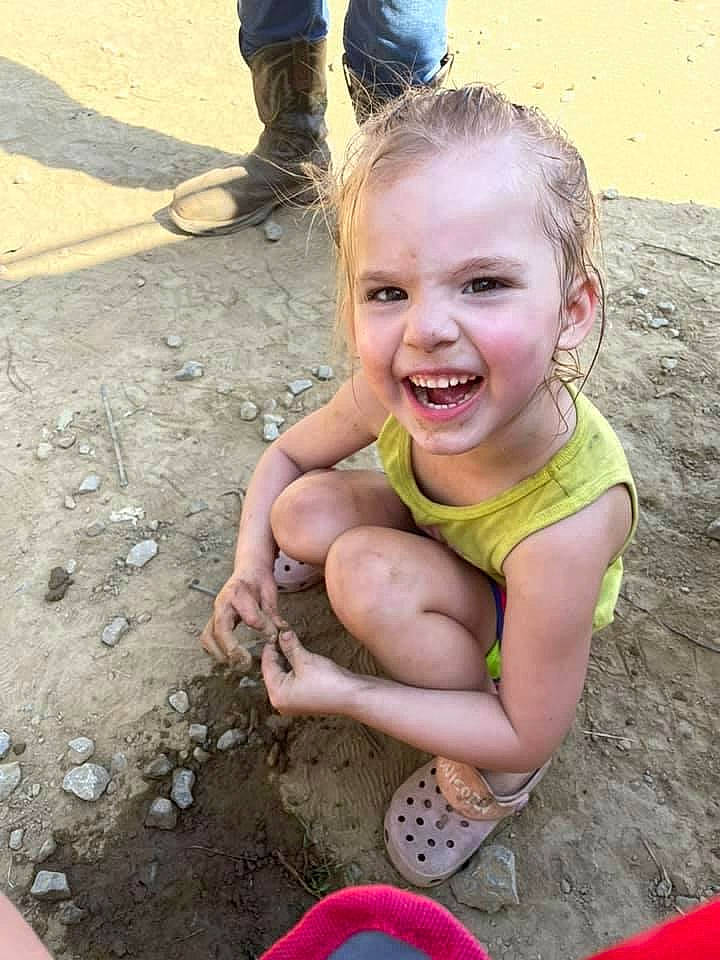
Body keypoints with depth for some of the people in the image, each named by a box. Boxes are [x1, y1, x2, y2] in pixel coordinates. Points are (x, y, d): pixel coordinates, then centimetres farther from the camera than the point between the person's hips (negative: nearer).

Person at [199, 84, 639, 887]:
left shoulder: (566, 530, -41)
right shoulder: (389, 395, -29)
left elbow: (532, 733, -26)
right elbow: (286, 454, -5)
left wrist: (346, 696, -25)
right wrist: (250, 562, -20)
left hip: (522, 612, -3)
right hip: (444, 534, 4)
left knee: (367, 577, -29)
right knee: (303, 511, -19)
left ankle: (493, 769, -3)